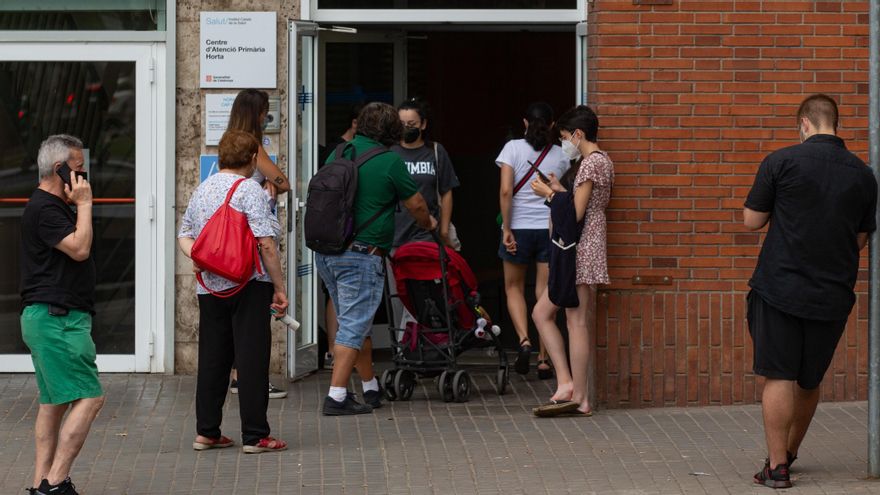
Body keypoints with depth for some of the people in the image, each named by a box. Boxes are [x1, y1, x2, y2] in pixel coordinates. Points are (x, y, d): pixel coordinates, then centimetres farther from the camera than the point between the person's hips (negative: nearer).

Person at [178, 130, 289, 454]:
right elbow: (266, 244, -15)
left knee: (212, 359, 12)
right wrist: (279, 287, -10)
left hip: (209, 288, 7)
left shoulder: (201, 190, 12)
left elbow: (185, 234, 17)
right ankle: (254, 436, -2)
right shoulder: (249, 190, -11)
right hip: (248, 287, -7)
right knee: (252, 359, -3)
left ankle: (206, 432, 15)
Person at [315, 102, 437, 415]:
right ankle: (336, 396, -9)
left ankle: (371, 388, 27)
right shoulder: (389, 162, -8)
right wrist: (427, 223, 25)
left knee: (356, 322, 18)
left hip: (325, 252, 7)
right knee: (354, 325, -4)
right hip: (361, 256, -7)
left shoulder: (338, 153, 9)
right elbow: (415, 204, 4)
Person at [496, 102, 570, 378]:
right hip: (551, 228, 2)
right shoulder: (560, 155, 2)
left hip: (519, 227, -2)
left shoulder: (513, 148, -6)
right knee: (546, 293, 6)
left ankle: (524, 340, -8)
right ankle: (544, 359, 4)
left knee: (514, 287, 15)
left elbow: (506, 190, -14)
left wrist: (506, 229, -11)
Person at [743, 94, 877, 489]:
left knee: (779, 377, 0)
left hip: (781, 288, -4)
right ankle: (789, 453, 31)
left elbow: (752, 221, -2)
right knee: (810, 380, 16)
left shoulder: (781, 162, -7)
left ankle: (777, 466, -2)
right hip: (833, 294, 4)